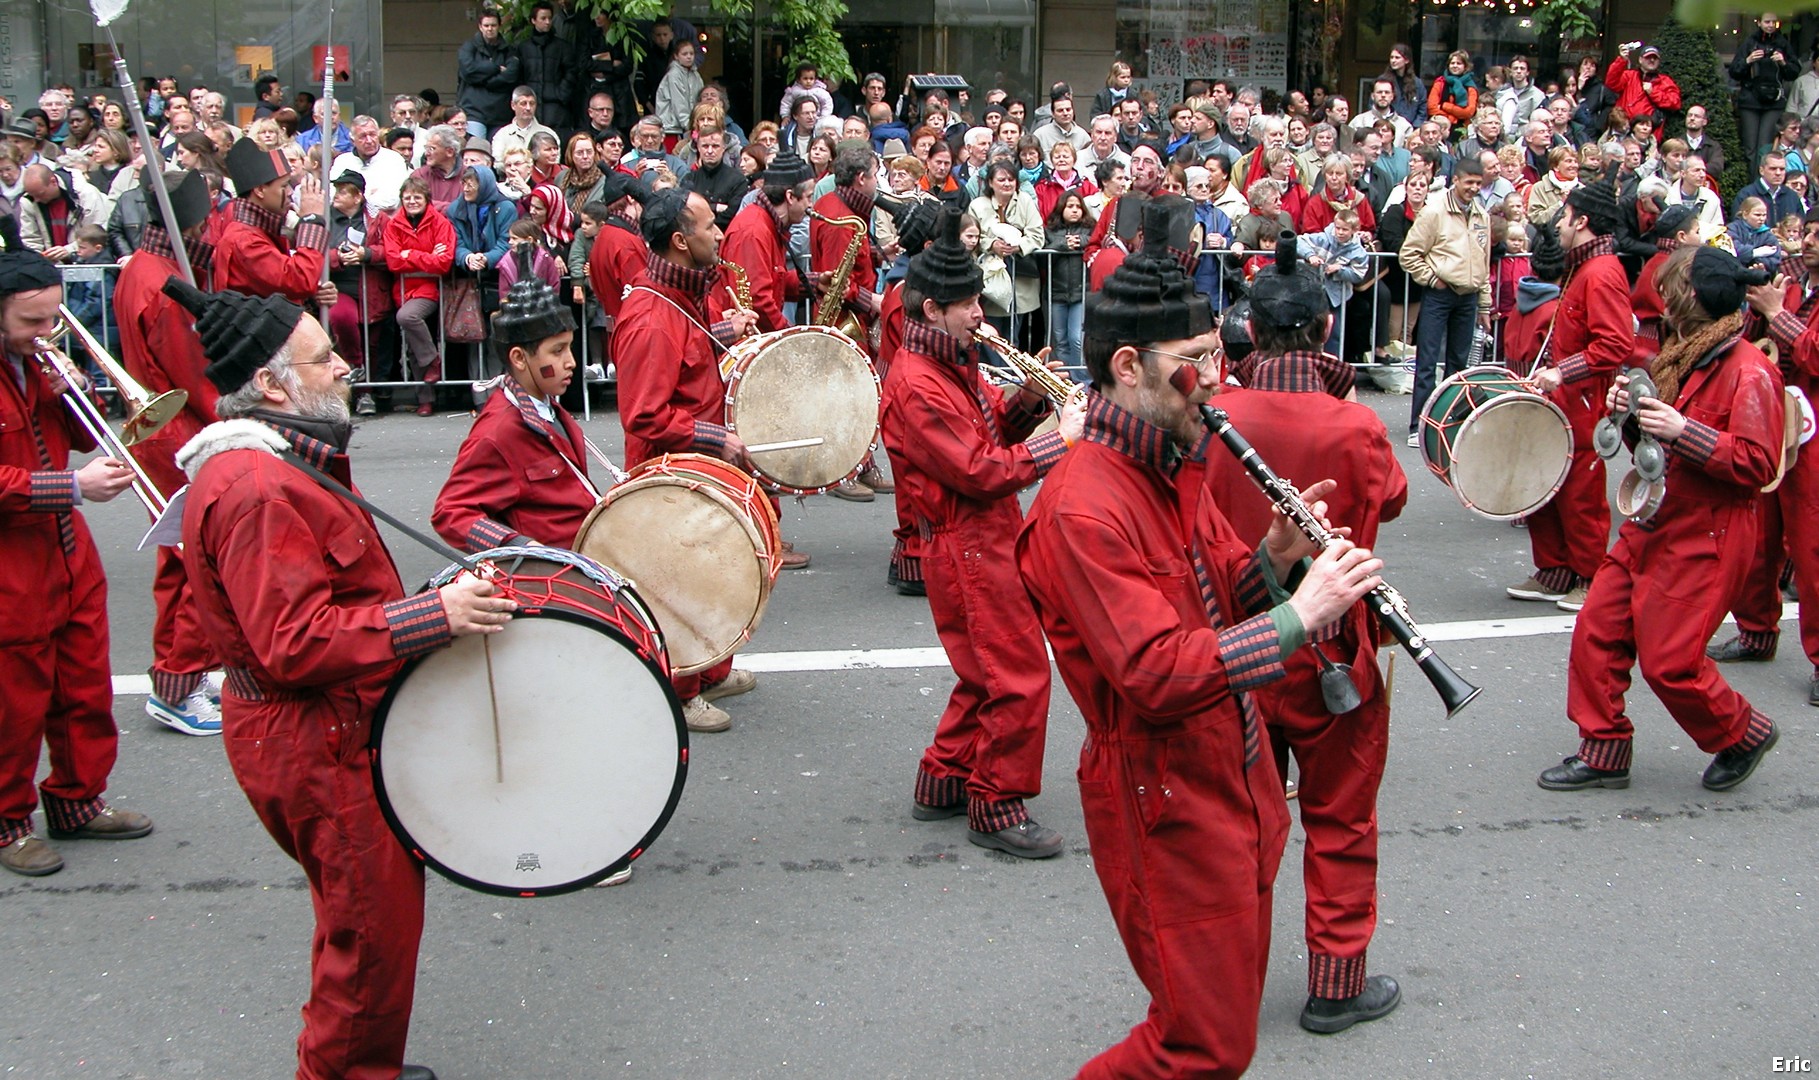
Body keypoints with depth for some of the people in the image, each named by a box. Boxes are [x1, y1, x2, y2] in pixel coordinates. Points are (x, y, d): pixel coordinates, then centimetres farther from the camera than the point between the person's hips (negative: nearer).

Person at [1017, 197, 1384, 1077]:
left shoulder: (1165, 472, 9)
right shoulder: (1083, 507, -24)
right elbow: (1157, 675, -30)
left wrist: (1271, 561, -6)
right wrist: (1297, 615, -29)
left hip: (1231, 781, 10)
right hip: (1165, 807, -9)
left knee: (1231, 1008, 20)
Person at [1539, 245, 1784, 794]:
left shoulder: (1749, 372, -15)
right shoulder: (1682, 356, 13)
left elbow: (1756, 464, -21)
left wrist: (1683, 431, -29)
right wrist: (1630, 413, 0)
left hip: (1702, 541, -9)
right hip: (1649, 526, 9)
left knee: (1669, 662, -5)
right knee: (1597, 631, 4)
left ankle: (1743, 734, 22)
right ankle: (1603, 753, 15)